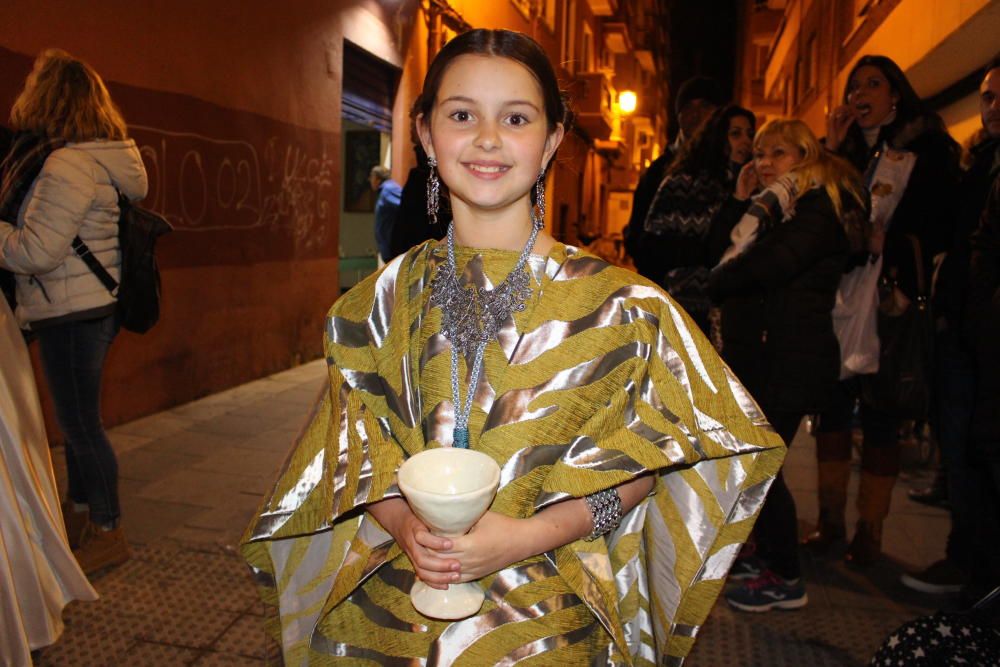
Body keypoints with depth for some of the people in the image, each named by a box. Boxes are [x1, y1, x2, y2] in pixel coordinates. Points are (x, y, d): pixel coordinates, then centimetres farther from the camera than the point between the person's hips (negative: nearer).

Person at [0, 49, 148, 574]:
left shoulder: (68, 166, -20)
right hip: (87, 309, 10)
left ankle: (108, 534, 14)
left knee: (81, 423, 1)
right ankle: (78, 515, 37)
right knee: (76, 418, 21)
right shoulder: (102, 158, 10)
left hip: (75, 314, -10)